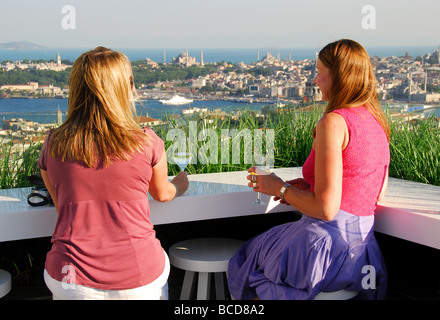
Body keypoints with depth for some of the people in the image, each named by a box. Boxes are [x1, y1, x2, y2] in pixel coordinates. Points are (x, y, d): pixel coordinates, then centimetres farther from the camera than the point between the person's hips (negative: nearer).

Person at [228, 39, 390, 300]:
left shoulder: (334, 122, -18)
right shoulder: (377, 121, 7)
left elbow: (326, 209, -21)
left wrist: (280, 188, -5)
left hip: (325, 246, -8)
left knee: (247, 265, 22)